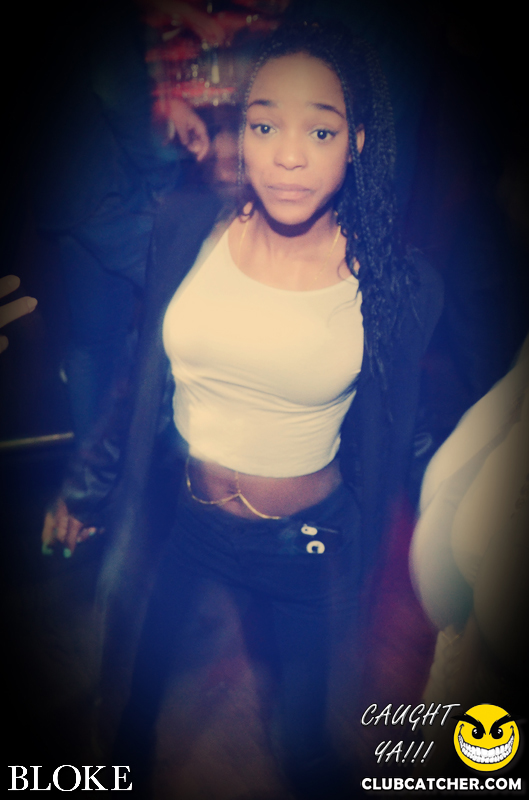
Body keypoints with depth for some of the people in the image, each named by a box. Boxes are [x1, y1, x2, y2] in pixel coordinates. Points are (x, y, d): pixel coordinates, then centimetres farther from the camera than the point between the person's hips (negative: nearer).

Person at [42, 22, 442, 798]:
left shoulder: (399, 284, -18)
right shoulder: (189, 226, -14)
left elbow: (383, 447, -5)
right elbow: (146, 379, -1)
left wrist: (357, 573, 4)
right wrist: (88, 487, 5)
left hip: (304, 545, -1)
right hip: (177, 515, 2)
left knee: (304, 729, 17)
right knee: (138, 673, 24)